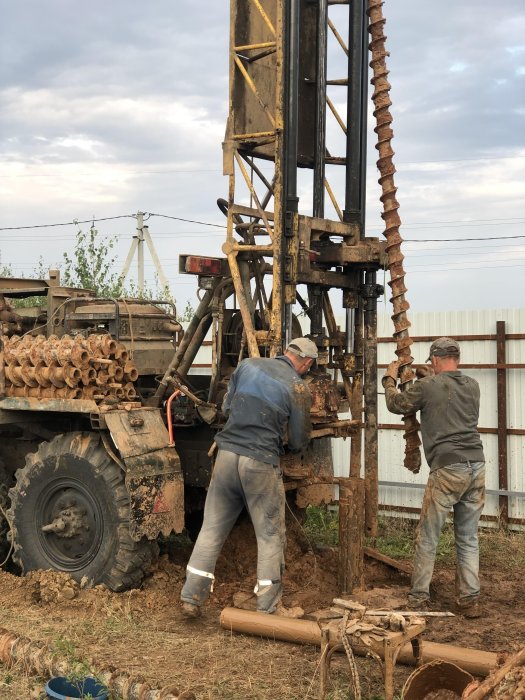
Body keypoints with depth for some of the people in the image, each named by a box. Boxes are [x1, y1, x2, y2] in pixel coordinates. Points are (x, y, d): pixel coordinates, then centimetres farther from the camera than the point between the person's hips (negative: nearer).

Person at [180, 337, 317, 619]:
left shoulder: (248, 364, 8)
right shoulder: (298, 387, -4)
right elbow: (298, 443, 2)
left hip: (227, 454, 4)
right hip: (261, 463, -4)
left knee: (212, 529, 12)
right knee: (270, 535, 9)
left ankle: (191, 599, 16)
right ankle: (269, 607, 14)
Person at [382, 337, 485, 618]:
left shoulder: (427, 386, -4)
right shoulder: (472, 386, 11)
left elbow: (396, 404, 12)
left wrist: (390, 378, 28)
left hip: (447, 469, -5)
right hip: (476, 466, 6)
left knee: (427, 539, 5)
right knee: (468, 539, 12)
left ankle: (419, 598, 11)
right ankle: (469, 600, 15)